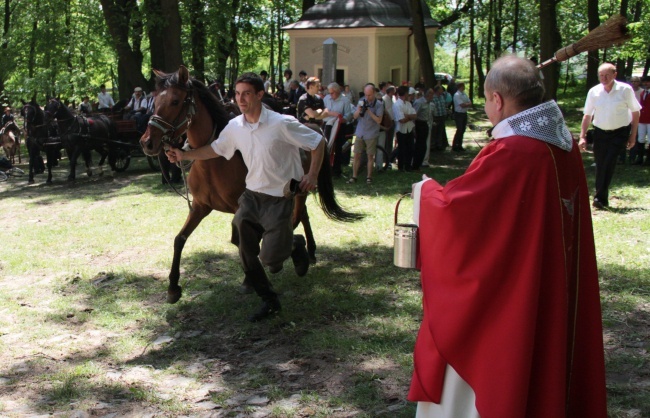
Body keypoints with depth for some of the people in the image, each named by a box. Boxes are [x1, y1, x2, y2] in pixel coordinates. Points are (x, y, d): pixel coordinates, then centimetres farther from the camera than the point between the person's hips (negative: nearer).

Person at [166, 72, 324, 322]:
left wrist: (312, 175, -14)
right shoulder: (235, 127, -2)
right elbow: (216, 149, 15)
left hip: (279, 197, -6)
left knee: (269, 257, -7)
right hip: (251, 195, 6)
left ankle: (295, 245, 28)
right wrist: (184, 156, 7)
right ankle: (269, 301, 21)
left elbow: (318, 143, -9)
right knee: (246, 253, 4)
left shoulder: (282, 124, -18)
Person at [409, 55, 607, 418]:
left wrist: (426, 190, 1)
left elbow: (452, 206, -20)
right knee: (546, 368, 21)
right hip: (555, 292, 8)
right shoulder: (565, 145, 0)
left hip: (502, 298, -8)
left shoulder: (510, 153, -24)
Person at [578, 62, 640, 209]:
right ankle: (602, 199, 17)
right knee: (600, 165, 4)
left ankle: (601, 198, -17)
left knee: (609, 164, -17)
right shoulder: (594, 92, -2)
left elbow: (635, 112, 0)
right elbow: (587, 115, 5)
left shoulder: (625, 90, -8)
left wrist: (633, 136, -1)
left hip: (619, 133, -3)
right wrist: (583, 137, 0)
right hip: (600, 133, 3)